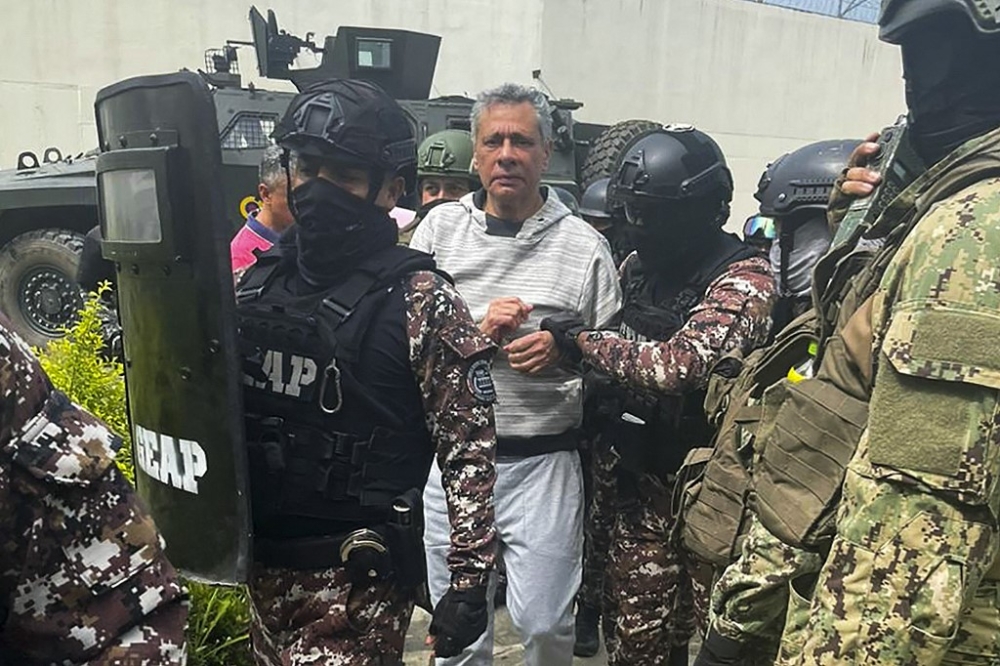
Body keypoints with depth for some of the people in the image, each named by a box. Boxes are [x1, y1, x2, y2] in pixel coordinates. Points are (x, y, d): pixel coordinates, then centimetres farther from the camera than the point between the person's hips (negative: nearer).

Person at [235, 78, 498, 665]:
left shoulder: (419, 302, -15)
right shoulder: (257, 282, 2)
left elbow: (472, 450, -15)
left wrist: (469, 582, -17)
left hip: (359, 579, -6)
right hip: (264, 562, 6)